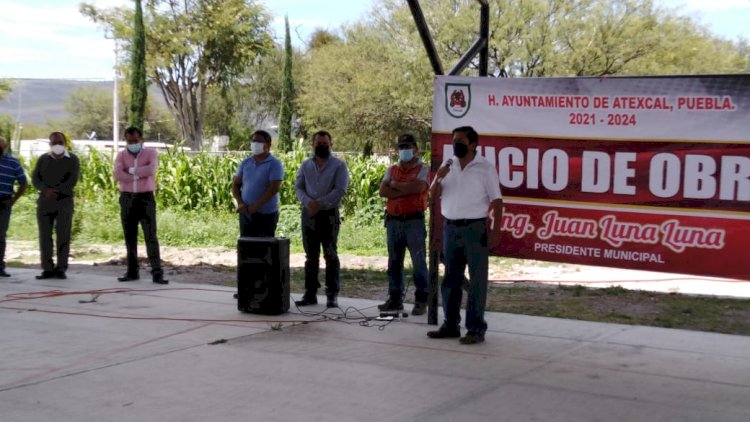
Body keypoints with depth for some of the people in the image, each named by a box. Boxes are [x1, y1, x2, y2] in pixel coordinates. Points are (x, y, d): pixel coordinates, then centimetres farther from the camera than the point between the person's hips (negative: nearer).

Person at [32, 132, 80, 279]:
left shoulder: (72, 160, 4)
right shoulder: (43, 159, 14)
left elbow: (72, 181, -5)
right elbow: (35, 179, 5)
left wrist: (56, 192, -15)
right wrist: (46, 190, -13)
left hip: (64, 202, -3)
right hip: (44, 202, 3)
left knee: (63, 236, -5)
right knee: (44, 235, -1)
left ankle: (61, 268, -3)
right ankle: (47, 269, 2)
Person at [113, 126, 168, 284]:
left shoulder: (150, 153, 1)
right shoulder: (121, 155, 7)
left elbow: (151, 170, -20)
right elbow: (117, 174, -11)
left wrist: (132, 171, -10)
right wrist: (139, 176, -12)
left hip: (145, 198, -3)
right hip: (127, 199, 3)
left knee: (151, 235, -9)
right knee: (130, 236, 7)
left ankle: (157, 273, -12)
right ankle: (132, 271, 14)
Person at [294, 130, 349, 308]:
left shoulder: (339, 166, 0)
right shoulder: (306, 165, 12)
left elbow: (340, 190, -11)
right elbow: (298, 187, 6)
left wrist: (319, 203, -17)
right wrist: (308, 202, -13)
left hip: (329, 215, -4)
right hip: (309, 215, 4)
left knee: (330, 256, -3)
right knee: (311, 256, 7)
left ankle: (332, 295, -1)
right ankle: (310, 294, 11)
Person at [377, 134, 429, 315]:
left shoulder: (423, 169, 1)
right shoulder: (392, 170, 15)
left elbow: (418, 187, -18)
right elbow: (383, 191, 1)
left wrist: (395, 185, -5)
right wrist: (406, 190, -11)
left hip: (414, 220, -5)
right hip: (393, 220, 5)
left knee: (419, 261, -5)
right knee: (394, 262, 9)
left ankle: (421, 301, -1)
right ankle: (395, 298, 16)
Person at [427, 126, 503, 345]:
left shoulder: (485, 168, -4)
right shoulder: (448, 167, 11)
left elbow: (496, 201, -5)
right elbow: (433, 196, 12)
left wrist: (495, 230, -13)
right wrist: (438, 179, -8)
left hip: (475, 228, -6)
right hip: (450, 228, 6)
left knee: (477, 281, -3)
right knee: (450, 279, 10)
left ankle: (476, 329, -1)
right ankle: (450, 325, 19)